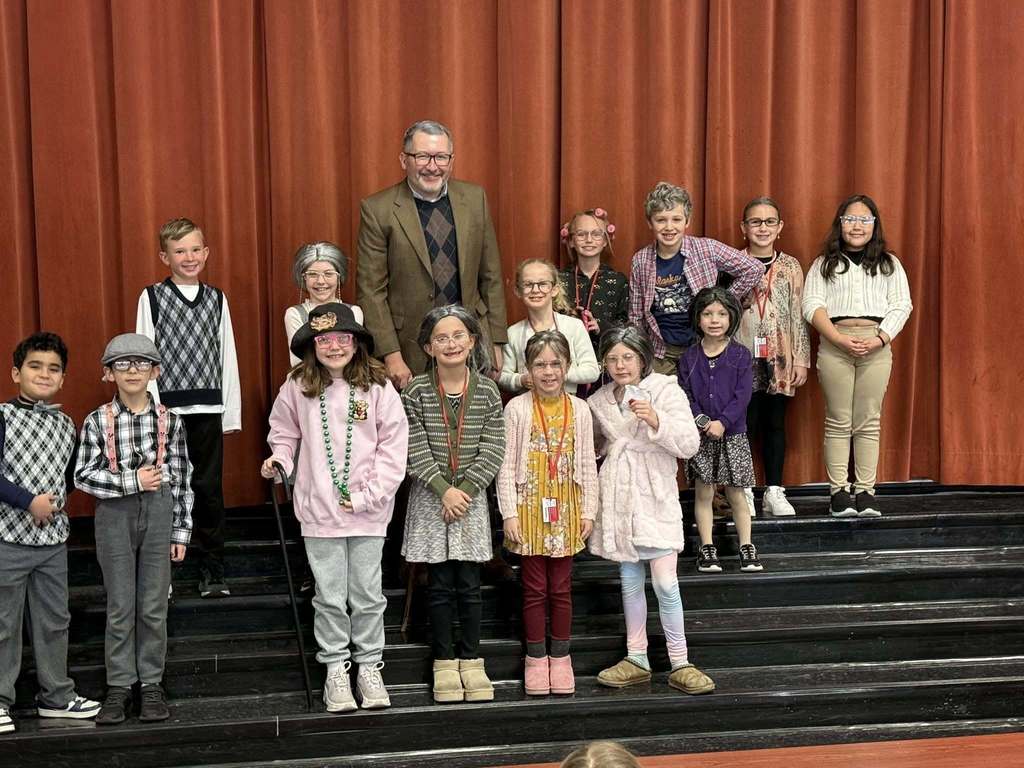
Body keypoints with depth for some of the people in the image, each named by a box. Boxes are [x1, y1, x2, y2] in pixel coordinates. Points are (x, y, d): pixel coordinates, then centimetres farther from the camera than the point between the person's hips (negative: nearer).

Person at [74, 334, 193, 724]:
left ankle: (151, 684, 16)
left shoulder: (170, 420, 1)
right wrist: (132, 481, -15)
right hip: (114, 515, -1)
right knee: (120, 607, 5)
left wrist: (181, 530, 1)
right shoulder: (97, 421, -2)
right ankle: (119, 685, 15)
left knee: (154, 606, 6)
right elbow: (83, 475, -5)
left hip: (159, 513, 1)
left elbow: (181, 478, 3)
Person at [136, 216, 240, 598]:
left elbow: (228, 357, 8)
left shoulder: (217, 299, 9)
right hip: (166, 410, -2)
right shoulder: (151, 297, 1)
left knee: (209, 489, 5)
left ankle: (212, 571, 13)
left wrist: (231, 412, 4)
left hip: (208, 410, 2)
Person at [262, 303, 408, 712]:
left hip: (368, 512, 0)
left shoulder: (378, 387, -5)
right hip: (319, 510, 1)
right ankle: (335, 668, 22)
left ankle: (369, 667, 23)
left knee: (367, 595, 9)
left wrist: (372, 494, -9)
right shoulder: (297, 387, -1)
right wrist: (279, 459, -6)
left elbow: (393, 444, -4)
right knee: (330, 597, 8)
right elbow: (284, 431, 14)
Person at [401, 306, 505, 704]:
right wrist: (444, 489, -15)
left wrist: (465, 489, -13)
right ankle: (445, 663, 15)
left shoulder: (487, 391, -1)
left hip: (472, 497, 1)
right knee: (440, 585, 4)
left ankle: (471, 661, 16)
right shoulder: (415, 391, -5)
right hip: (431, 499, -1)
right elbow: (415, 450, -8)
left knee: (469, 584, 5)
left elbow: (492, 449, -4)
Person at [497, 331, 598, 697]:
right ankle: (536, 658, 18)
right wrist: (509, 514, -9)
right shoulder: (517, 408, -4)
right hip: (530, 508, -2)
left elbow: (588, 465, 6)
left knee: (561, 588, 9)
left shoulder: (579, 409, 3)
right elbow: (507, 465, -5)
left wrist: (588, 511, 3)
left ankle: (560, 657, 21)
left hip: (566, 509, 2)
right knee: (535, 588, 5)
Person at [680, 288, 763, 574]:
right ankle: (707, 549, 11)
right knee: (703, 492, 3)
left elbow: (743, 395, -8)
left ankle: (746, 548, 13)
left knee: (736, 494, 4)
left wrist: (722, 422, -18)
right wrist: (701, 421, -16)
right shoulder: (690, 358, 3)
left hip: (732, 433, -1)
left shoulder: (740, 355, -1)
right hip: (700, 435, 1)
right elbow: (686, 395, -1)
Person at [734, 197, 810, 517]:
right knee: (745, 424, 1)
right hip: (742, 356, -1)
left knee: (775, 423, 8)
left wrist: (801, 359, 2)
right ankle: (744, 491, 12)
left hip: (780, 358, 2)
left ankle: (774, 491, 16)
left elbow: (798, 316, 6)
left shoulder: (790, 266, 7)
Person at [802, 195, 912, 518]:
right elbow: (813, 305, 0)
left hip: (876, 344, 1)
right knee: (838, 421, 0)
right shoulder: (823, 264, 11)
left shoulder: (889, 264, 14)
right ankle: (838, 491, 3)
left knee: (869, 421, 2)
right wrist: (841, 339, -14)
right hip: (834, 343, -1)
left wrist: (879, 339, -11)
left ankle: (865, 490, 6)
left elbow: (901, 305, 6)